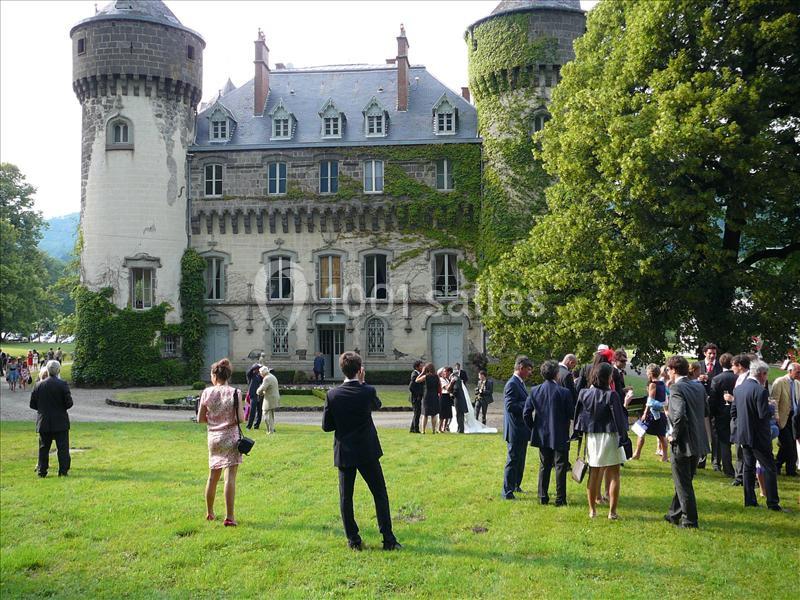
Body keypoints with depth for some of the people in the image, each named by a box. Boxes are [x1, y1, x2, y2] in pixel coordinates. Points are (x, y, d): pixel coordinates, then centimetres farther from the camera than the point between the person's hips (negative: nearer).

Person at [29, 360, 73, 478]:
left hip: (44, 423, 3)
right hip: (60, 422, -3)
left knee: (43, 447, 11)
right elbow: (69, 403, -12)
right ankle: (63, 471, 2)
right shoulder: (63, 384, -10)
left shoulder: (38, 385, -1)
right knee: (63, 447, 3)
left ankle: (42, 471, 13)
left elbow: (32, 404, 2)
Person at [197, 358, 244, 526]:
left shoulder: (207, 393, -3)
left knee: (213, 476, 18)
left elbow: (200, 419, 0)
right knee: (230, 477, -3)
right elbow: (241, 418, -13)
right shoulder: (234, 393, -11)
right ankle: (229, 516, -5)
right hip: (230, 438, -4)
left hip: (213, 437, 4)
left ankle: (209, 512, 32)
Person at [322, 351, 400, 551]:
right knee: (380, 494, 8)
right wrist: (362, 382, 8)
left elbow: (326, 425, -3)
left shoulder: (332, 394, -8)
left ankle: (353, 539, 14)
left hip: (344, 453, 1)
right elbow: (377, 405, 12)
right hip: (367, 452, -1)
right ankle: (388, 538, 7)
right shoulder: (368, 391, -12)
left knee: (346, 497, 10)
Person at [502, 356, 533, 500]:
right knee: (513, 460, -4)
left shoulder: (520, 383, 13)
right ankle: (507, 492, 1)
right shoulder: (512, 384, -18)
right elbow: (510, 406, -26)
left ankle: (516, 486, 33)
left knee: (520, 461, 20)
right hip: (515, 430, -10)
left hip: (522, 429, 10)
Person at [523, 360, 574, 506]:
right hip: (560, 436, -4)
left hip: (542, 435, 4)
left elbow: (526, 413, -3)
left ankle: (543, 497, 18)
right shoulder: (564, 392, -16)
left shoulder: (535, 391, -4)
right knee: (560, 467, 6)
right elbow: (572, 414, -10)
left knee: (544, 466, 15)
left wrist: (533, 428, 10)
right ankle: (560, 499, 9)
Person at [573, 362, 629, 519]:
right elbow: (618, 418, -14)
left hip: (591, 437, 4)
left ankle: (592, 510, 19)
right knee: (613, 475, 7)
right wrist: (623, 437, -6)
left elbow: (578, 416, 3)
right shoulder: (611, 395, -16)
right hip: (609, 437, -4)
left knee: (593, 474, 13)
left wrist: (579, 433, 12)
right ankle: (612, 511, 8)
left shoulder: (584, 394, -3)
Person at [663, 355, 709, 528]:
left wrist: (674, 436, -16)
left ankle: (689, 520, 11)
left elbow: (680, 415, -28)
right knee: (684, 481, 20)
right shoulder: (699, 388, 7)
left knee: (683, 483, 5)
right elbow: (706, 412, 14)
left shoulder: (676, 388, -17)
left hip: (683, 443, -8)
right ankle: (675, 514, 32)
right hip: (698, 442, 8)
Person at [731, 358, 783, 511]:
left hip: (743, 435, 7)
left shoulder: (738, 389, 5)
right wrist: (771, 406, -4)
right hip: (758, 436, -7)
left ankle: (750, 500, 17)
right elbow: (764, 415, -22)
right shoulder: (761, 391, -20)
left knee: (748, 467, 14)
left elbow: (733, 412, 10)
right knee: (769, 468, 2)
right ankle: (772, 503, 3)